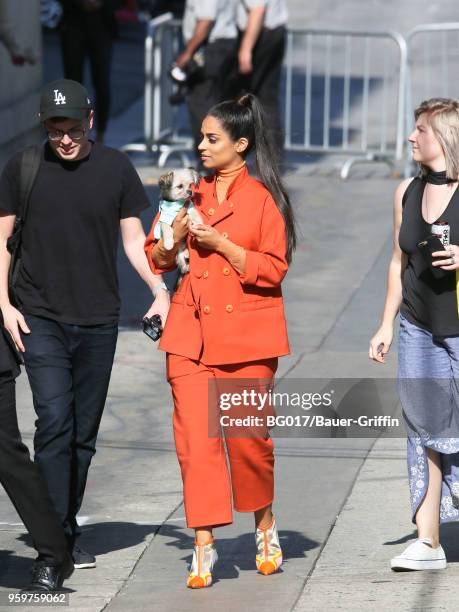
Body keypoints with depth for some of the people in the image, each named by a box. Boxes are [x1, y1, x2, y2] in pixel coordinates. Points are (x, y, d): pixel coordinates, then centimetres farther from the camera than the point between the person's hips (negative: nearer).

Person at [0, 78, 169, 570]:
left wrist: (160, 290, -6)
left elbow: (133, 238, 8)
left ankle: (68, 534, 18)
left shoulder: (115, 169, 3)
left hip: (98, 323, 2)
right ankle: (56, 540, -15)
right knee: (55, 423, -15)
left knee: (84, 434, 7)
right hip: (40, 320, -2)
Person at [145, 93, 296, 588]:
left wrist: (220, 243, -15)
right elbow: (156, 258, 14)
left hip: (246, 333, -3)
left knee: (248, 436, 2)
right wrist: (175, 236, -7)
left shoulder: (263, 198, -2)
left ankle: (264, 524, 27)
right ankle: (204, 546, -6)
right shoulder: (191, 193, 10)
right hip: (192, 332, 3)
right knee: (194, 435, -7)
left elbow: (274, 268, -7)